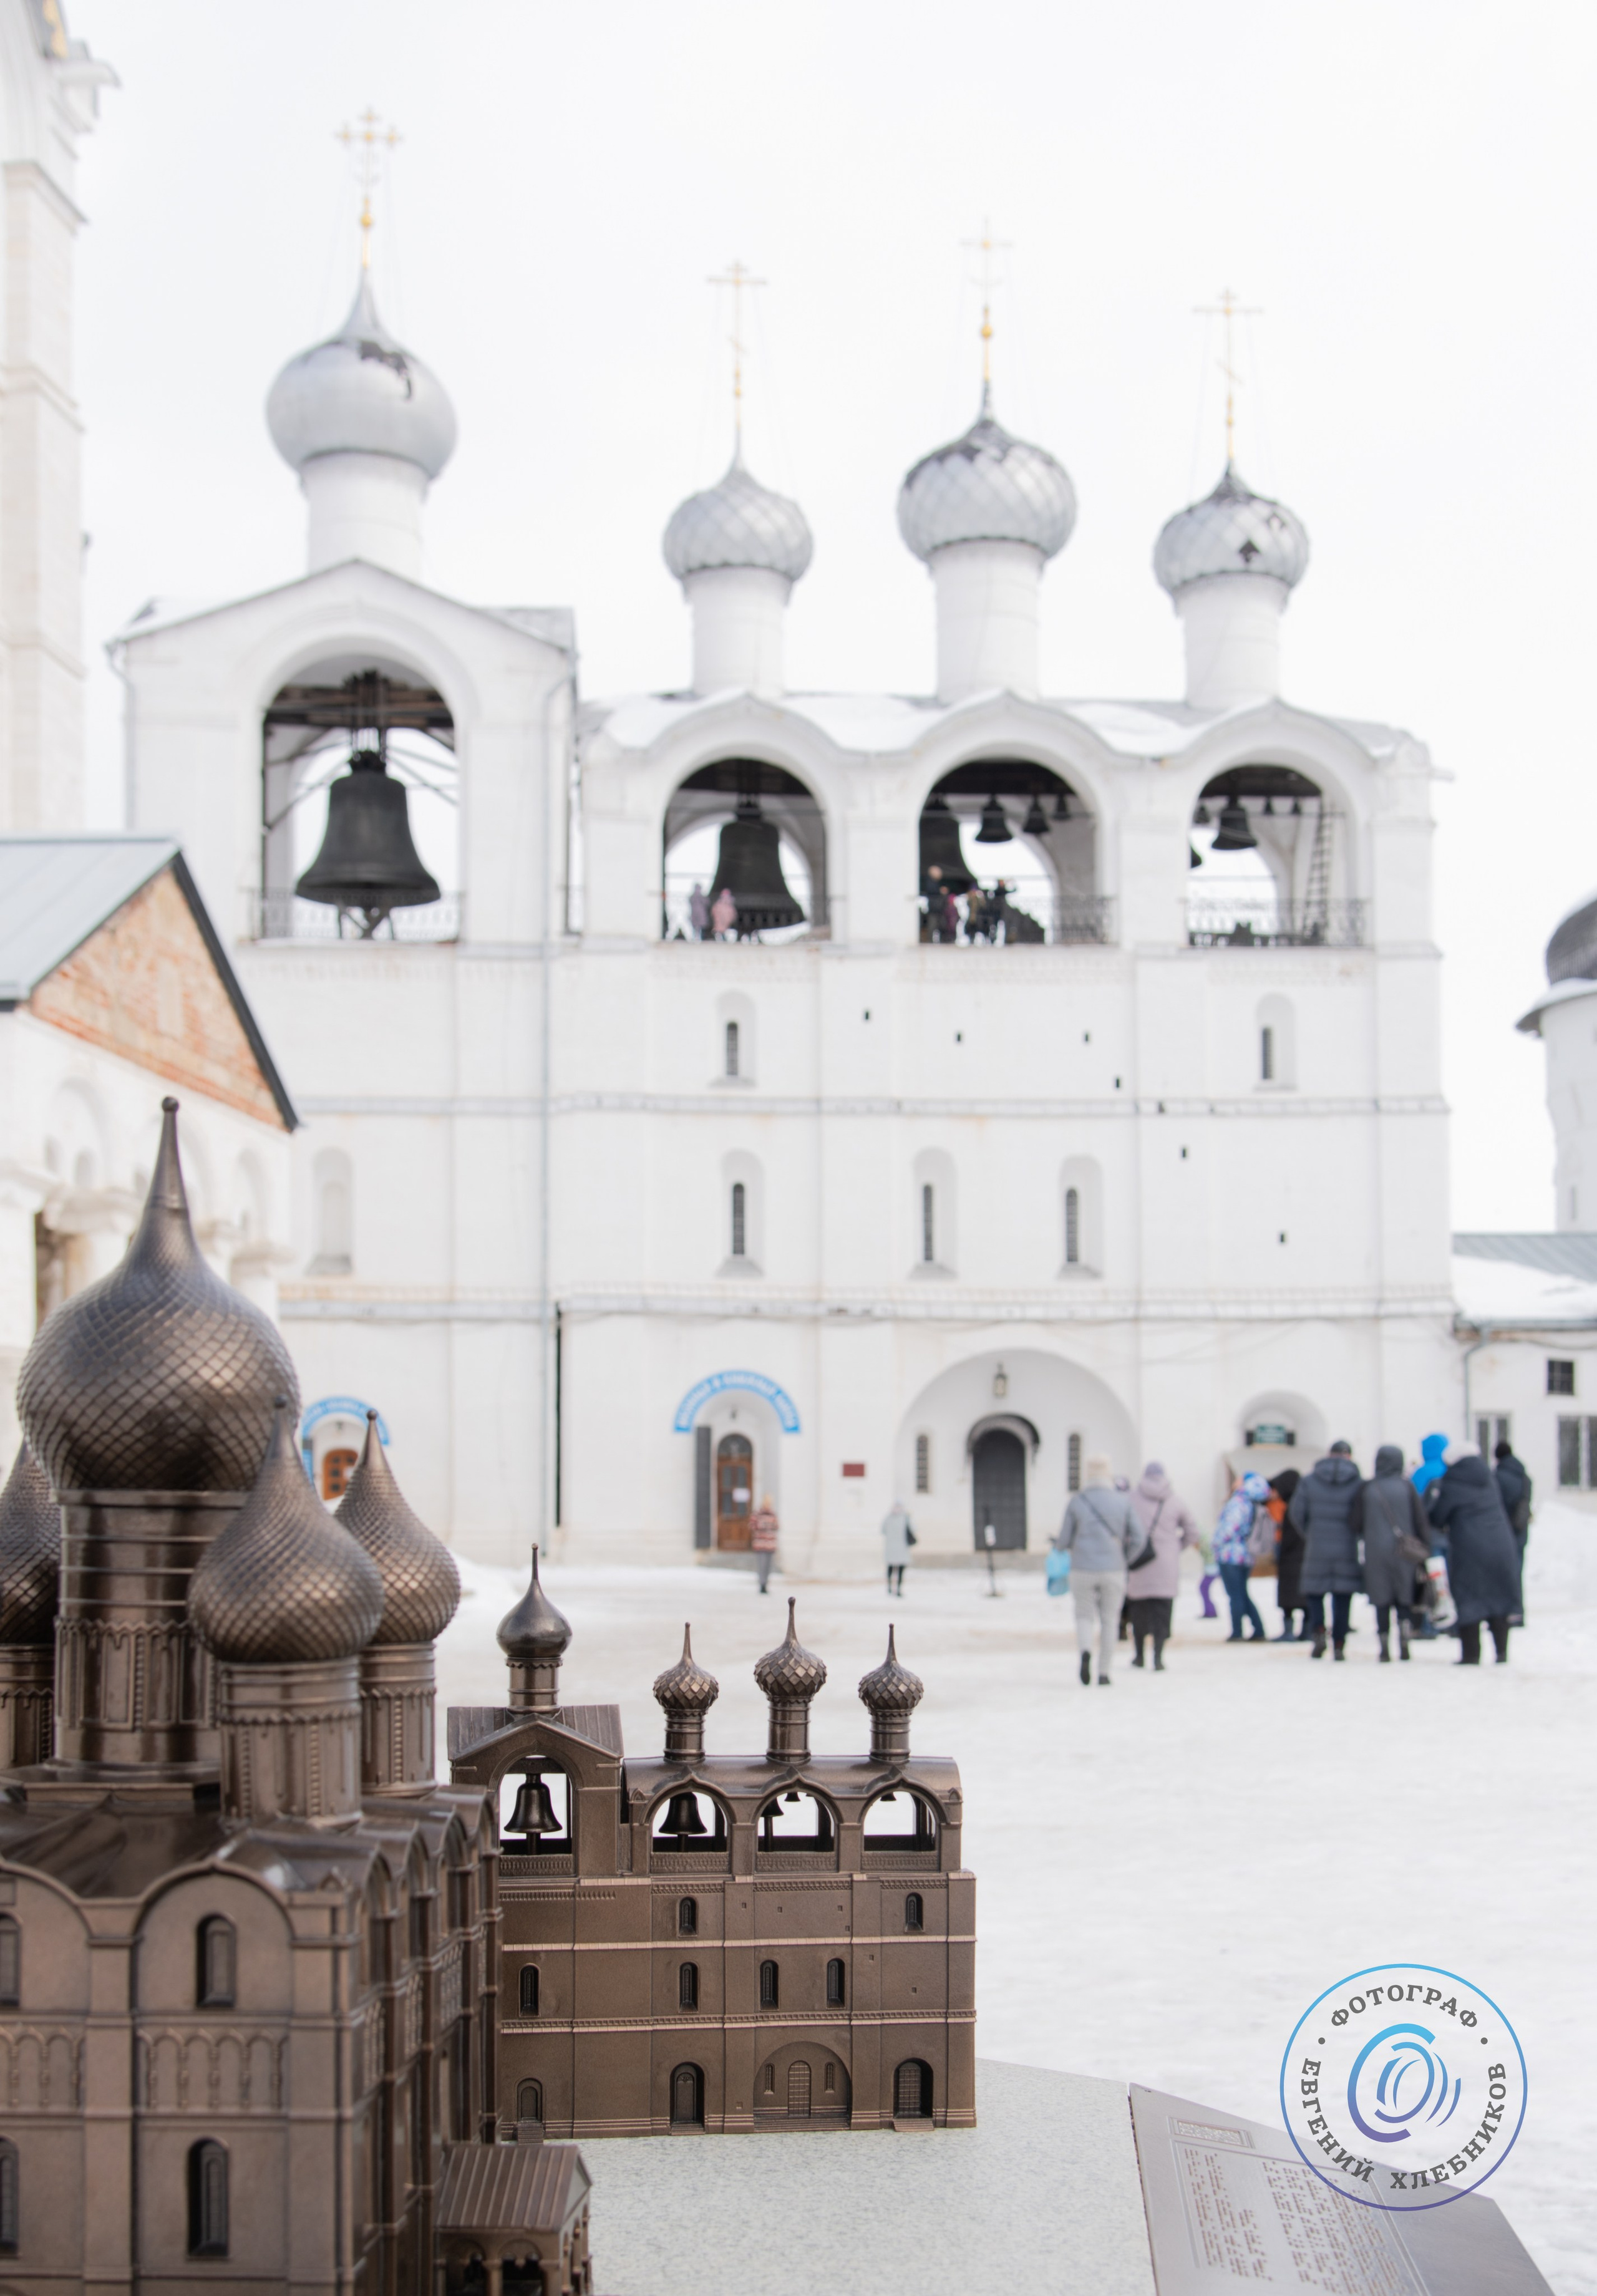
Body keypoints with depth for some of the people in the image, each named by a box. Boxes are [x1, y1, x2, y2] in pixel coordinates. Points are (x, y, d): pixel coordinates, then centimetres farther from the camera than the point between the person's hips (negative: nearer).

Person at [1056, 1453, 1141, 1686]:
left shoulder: (1076, 1503, -3)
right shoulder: (1124, 1501, -1)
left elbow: (1063, 1543, -1)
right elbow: (1137, 1539, -3)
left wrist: (1060, 1545, 23)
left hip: (1083, 1570, 0)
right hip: (1113, 1570, 0)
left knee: (1085, 1616, 13)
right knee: (1109, 1620, 13)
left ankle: (1085, 1651, -17)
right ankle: (1104, 1672, 9)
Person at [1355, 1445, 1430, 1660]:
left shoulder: (1367, 1489, -2)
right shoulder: (1407, 1486, -3)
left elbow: (1357, 1524, 2)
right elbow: (1422, 1521, -2)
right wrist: (1424, 1552, 5)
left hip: (1376, 1552, 0)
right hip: (1404, 1552, 0)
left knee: (1382, 1601, 6)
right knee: (1404, 1598, 13)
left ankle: (1385, 1648, 3)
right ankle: (1404, 1640, -3)